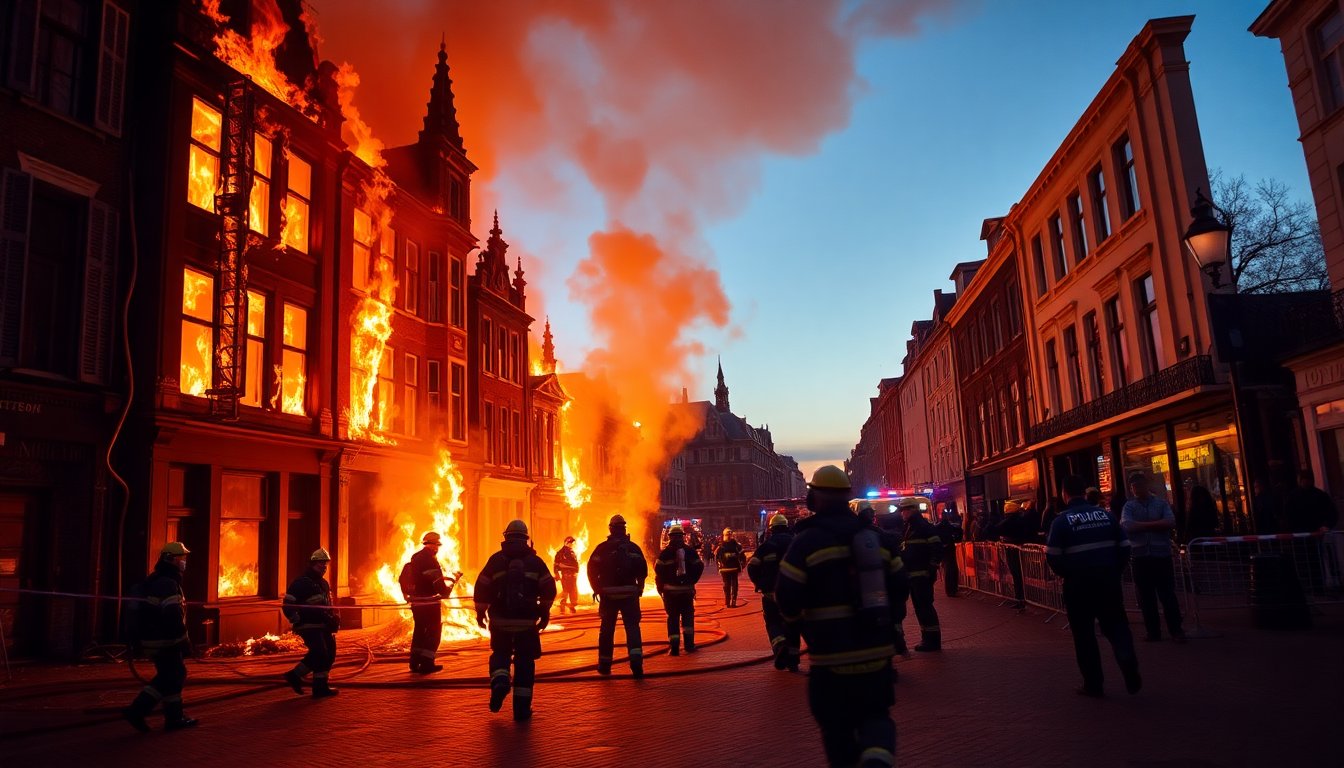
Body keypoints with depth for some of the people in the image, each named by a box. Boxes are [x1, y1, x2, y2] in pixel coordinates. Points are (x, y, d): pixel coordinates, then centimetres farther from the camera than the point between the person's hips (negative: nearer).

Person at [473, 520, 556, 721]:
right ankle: (522, 708, 8)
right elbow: (549, 589, 0)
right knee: (524, 662, 9)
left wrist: (480, 612, 12)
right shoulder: (535, 561, 2)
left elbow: (482, 588, -1)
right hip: (527, 622, 0)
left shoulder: (496, 559, 1)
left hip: (500, 621, 0)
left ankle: (500, 682, -9)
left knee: (500, 654, 21)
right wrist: (544, 612, 12)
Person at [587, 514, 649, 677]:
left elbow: (592, 570, -4)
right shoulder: (633, 548, 2)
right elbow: (643, 570, -1)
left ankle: (605, 665, 21)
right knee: (632, 627, 0)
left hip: (608, 594, 0)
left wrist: (598, 589, 7)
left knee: (607, 629, 13)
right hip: (630, 593, 0)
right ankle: (636, 662, -18)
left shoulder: (602, 548, -1)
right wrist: (639, 589, 10)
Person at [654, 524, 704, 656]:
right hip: (687, 589, 2)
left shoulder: (665, 552, -4)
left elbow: (658, 569, -10)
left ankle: (674, 646, -3)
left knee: (673, 617, 3)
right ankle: (689, 644, 9)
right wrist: (692, 581, 11)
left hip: (670, 589, -2)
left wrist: (660, 586, 1)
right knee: (687, 615, 14)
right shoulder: (690, 550, 3)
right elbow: (699, 566, 0)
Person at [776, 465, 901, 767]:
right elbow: (899, 586, 8)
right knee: (875, 713, 15)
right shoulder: (878, 537, 4)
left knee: (836, 724, 12)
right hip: (877, 650, 4)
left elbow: (787, 599, -12)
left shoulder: (806, 541, -11)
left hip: (832, 654, -4)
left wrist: (797, 620, 10)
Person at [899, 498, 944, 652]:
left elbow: (937, 547, -16)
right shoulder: (909, 528, 17)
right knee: (919, 607, 13)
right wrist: (904, 570, 18)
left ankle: (933, 640, 0)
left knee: (925, 606, -7)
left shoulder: (924, 526, -11)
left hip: (922, 574, -9)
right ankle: (927, 639, 20)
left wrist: (932, 568, -19)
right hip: (912, 574, 9)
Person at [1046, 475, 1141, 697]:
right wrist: (1114, 571, 15)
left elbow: (1052, 556, -13)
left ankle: (1093, 683, 13)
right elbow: (1124, 547, 4)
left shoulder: (1062, 520, -8)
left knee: (1084, 634, 8)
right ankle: (1131, 672, -7)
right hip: (1108, 581, 3)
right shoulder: (1106, 514, 3)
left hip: (1078, 584, -3)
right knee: (1116, 626, 12)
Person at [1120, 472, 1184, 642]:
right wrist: (1156, 524, -11)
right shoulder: (1129, 507, 4)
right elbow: (1127, 526, -14)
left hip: (1161, 554, -1)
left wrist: (1143, 525, -12)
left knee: (1168, 594, 2)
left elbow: (1171, 523, -11)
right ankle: (1153, 631, 15)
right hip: (1140, 556, 1)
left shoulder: (1161, 503, 5)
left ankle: (1176, 630, 13)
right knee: (1146, 596, 6)